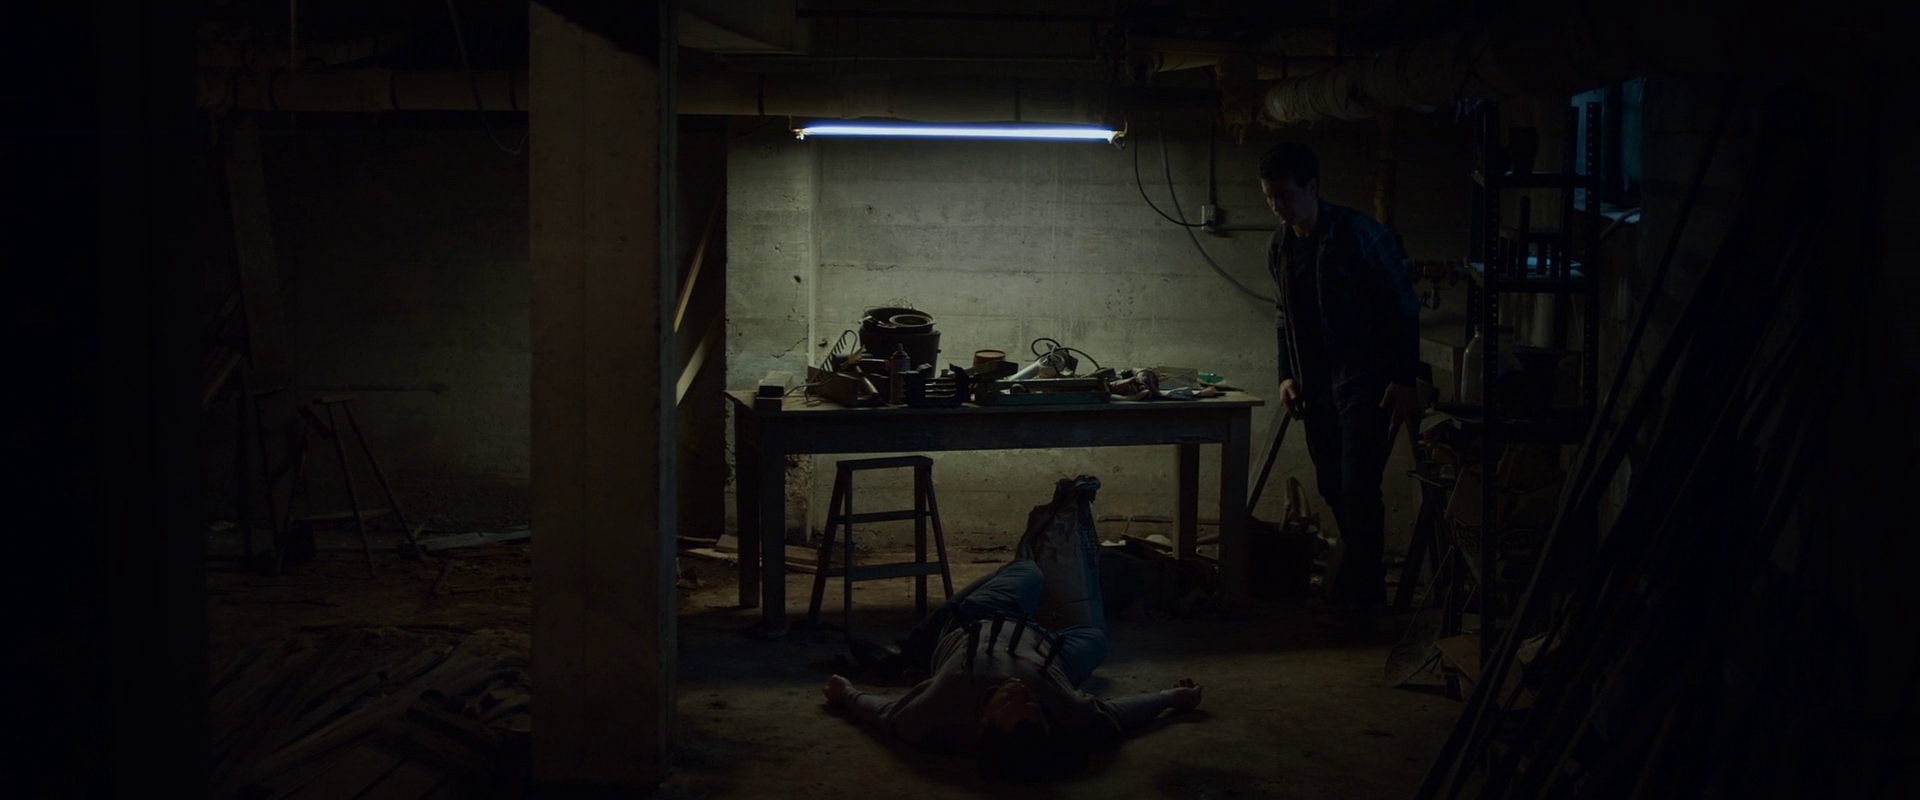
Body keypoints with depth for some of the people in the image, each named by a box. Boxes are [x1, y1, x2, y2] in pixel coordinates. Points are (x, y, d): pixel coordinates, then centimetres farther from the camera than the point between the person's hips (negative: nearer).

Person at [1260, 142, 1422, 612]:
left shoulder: (1360, 234, -13)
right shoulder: (1279, 246, 7)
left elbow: (1404, 307, -10)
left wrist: (1404, 380, -13)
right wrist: (1287, 375, 10)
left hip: (1365, 383, -7)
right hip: (1316, 387, 7)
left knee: (1357, 488, -11)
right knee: (1333, 488, 11)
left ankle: (1361, 591, -1)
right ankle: (1362, 578, 27)